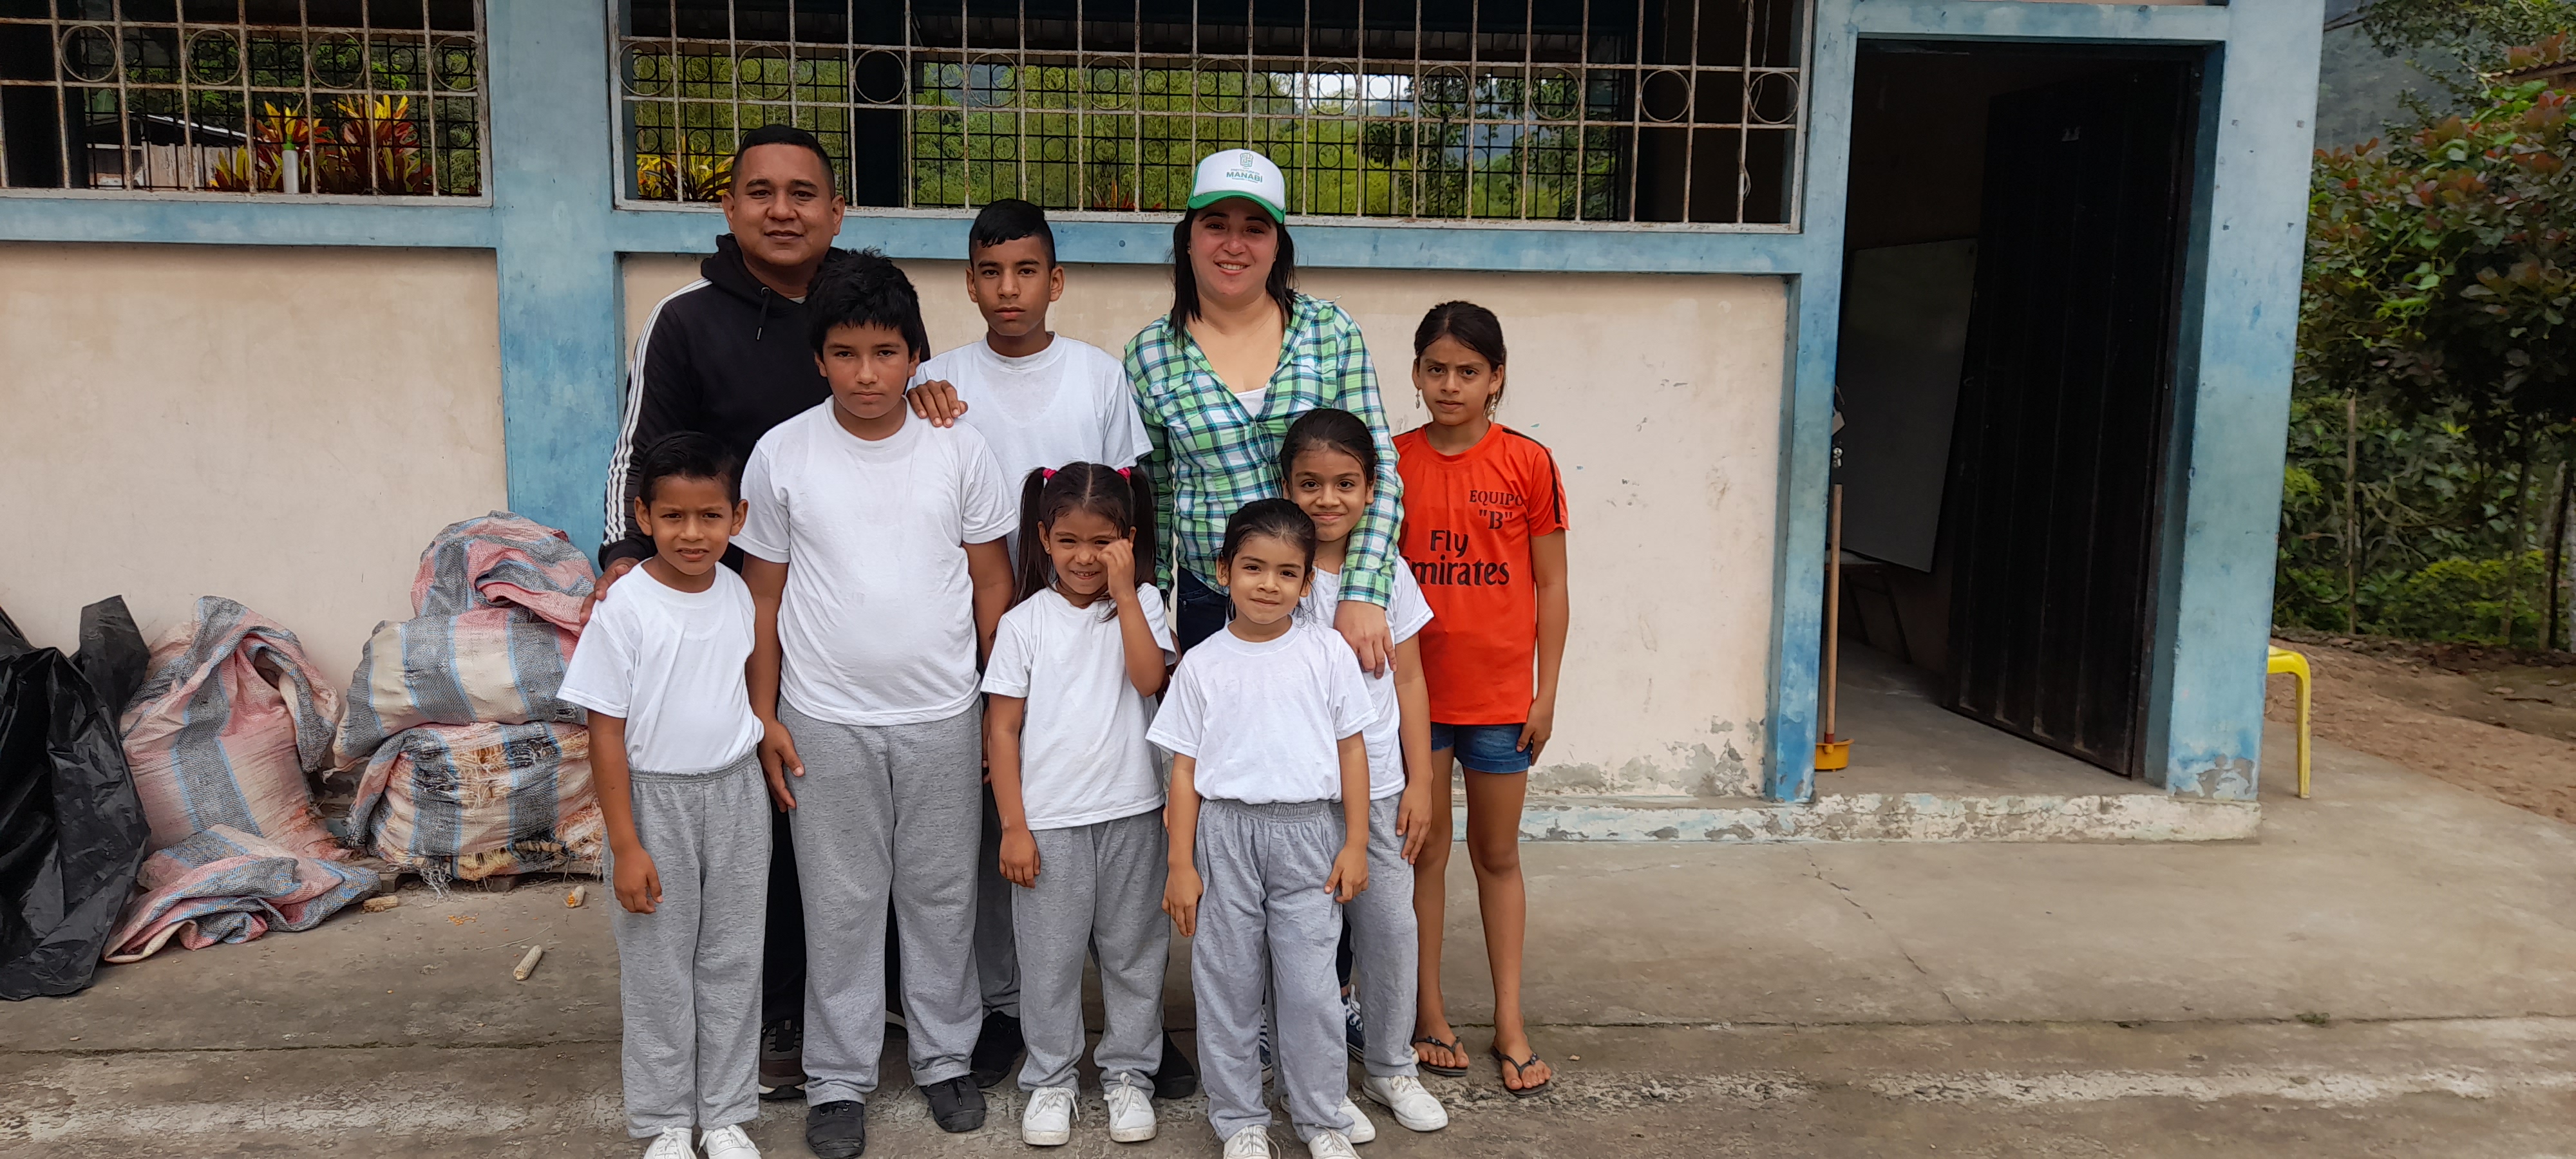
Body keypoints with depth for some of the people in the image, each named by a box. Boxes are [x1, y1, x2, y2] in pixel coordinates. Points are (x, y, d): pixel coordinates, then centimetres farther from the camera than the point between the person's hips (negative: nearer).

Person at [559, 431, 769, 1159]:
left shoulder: (739, 595, -1)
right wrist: (625, 845, -13)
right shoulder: (623, 611, -14)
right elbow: (607, 732, -12)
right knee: (658, 967, 8)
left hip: (735, 793, 4)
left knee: (732, 961, 11)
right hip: (655, 798, -4)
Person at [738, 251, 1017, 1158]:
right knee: (840, 903, 9)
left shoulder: (958, 451, -2)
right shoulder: (782, 455, -3)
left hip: (943, 715, 1)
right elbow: (763, 596, 3)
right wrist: (765, 717, 0)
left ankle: (945, 1057, 29)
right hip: (825, 720, 0)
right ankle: (838, 1079, 23)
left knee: (943, 894, 11)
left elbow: (992, 582, 4)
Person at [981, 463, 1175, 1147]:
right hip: (1049, 819, -1)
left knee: (1134, 952, 11)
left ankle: (1128, 1072, 27)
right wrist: (1013, 826, -5)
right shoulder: (1024, 622, -1)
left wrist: (1123, 590, -17)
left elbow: (1149, 677, -17)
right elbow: (1002, 728, -1)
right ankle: (1050, 1080, 24)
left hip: (1131, 813, 1)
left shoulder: (1141, 605, 2)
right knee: (1049, 956, 8)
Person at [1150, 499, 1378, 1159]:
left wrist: (1355, 844, 0)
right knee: (1226, 980, 8)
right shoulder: (1202, 664, 1)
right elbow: (1185, 766, 2)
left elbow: (1351, 747, 4)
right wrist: (1180, 863, 0)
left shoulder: (1327, 651, 1)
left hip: (1309, 833, 0)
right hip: (1225, 834, 1)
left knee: (1309, 983, 2)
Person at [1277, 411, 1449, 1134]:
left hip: (1379, 787, 3)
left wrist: (1420, 783, 3)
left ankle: (1391, 1068, 24)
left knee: (1391, 926, 7)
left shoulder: (1389, 572, 2)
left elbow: (1408, 682, 6)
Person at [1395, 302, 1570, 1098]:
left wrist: (1546, 692, -3)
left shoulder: (1528, 463, -5)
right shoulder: (1394, 461, -1)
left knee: (1497, 855, 11)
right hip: (1414, 689, 1)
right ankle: (1429, 1012, 23)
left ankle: (1510, 1023, 21)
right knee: (1424, 850, 10)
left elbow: (1550, 585, -1)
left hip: (1499, 695, -1)